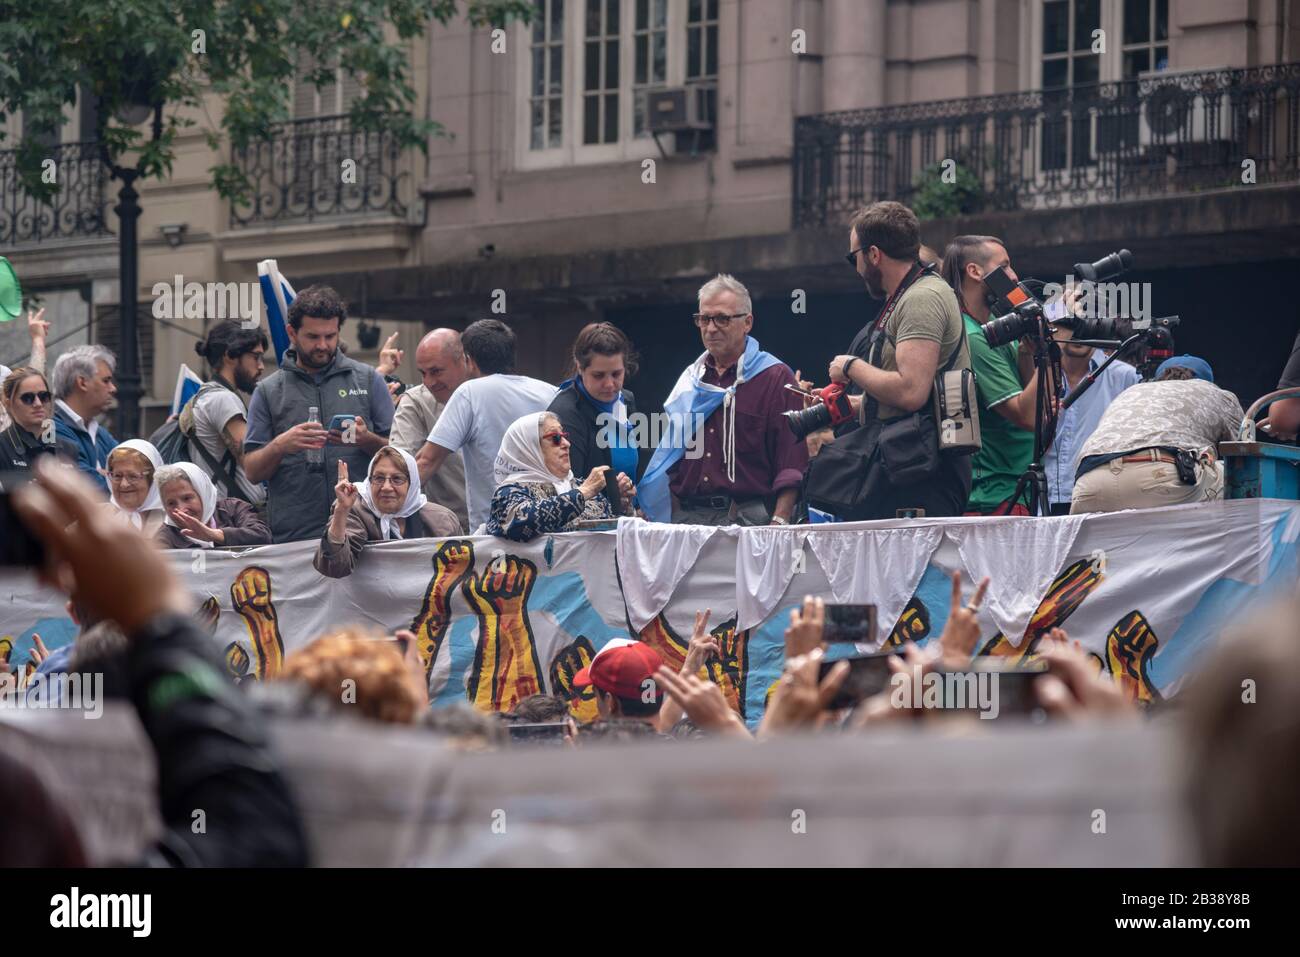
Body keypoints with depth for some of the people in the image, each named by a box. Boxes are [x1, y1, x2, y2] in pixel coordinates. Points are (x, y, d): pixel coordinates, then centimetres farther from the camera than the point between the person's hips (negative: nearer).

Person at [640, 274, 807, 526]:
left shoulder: (775, 377, 4)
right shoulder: (690, 379, 22)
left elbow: (792, 463, -4)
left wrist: (779, 523, -15)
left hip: (747, 517, -4)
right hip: (685, 517, 4)